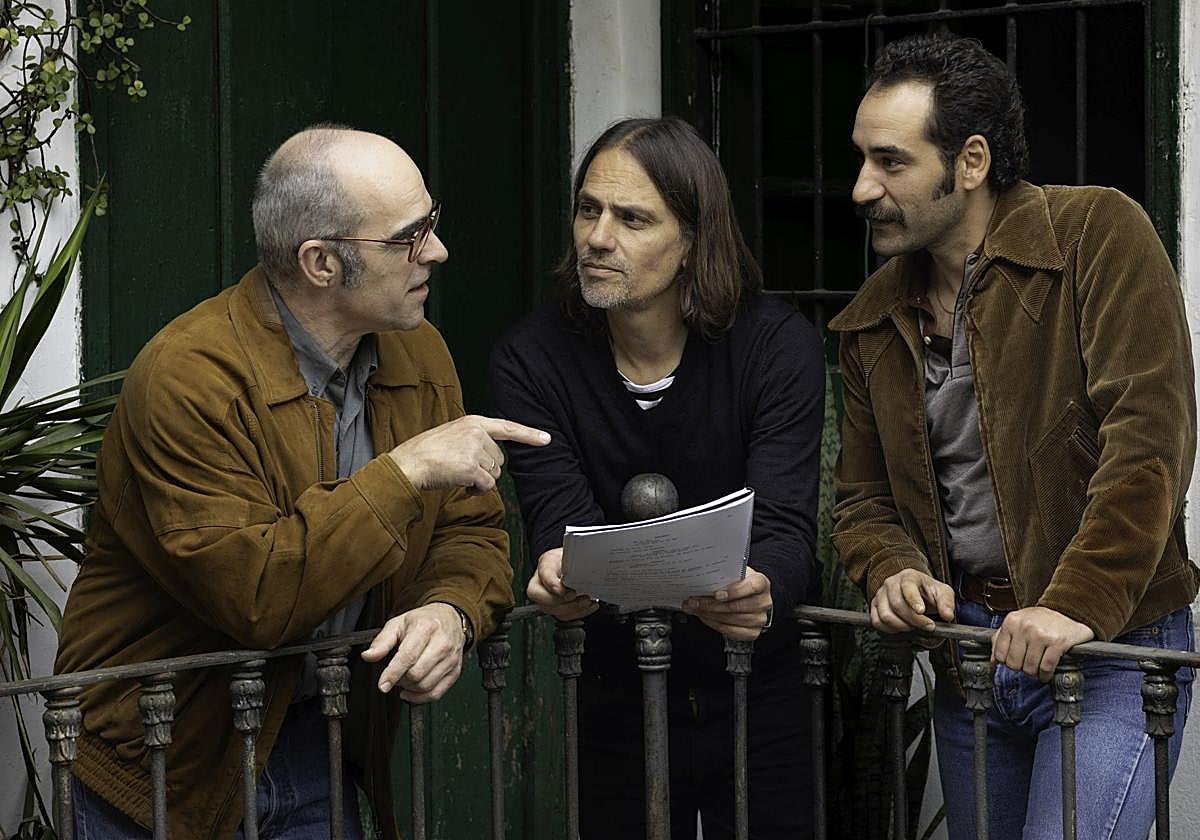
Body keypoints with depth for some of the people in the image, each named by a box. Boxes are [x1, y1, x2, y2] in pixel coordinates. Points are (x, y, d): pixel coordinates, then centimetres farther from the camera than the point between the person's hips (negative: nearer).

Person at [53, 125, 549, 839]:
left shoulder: (418, 353, 1)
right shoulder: (190, 377, -23)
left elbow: (471, 532, 5)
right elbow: (253, 594, -30)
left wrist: (450, 609, -18)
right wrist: (405, 472, -28)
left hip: (328, 743, 6)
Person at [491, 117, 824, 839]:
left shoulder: (779, 345, -13)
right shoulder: (531, 360, -8)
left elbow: (786, 529, -21)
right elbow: (561, 521, -16)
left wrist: (761, 594, -45)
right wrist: (559, 578, -40)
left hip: (758, 704, -1)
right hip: (617, 709, 1)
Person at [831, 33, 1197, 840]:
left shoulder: (1098, 233, -11)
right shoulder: (874, 319, 9)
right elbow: (864, 494, 16)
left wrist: (1077, 605, -26)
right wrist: (894, 572, -7)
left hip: (1111, 645, -6)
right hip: (966, 652, 7)